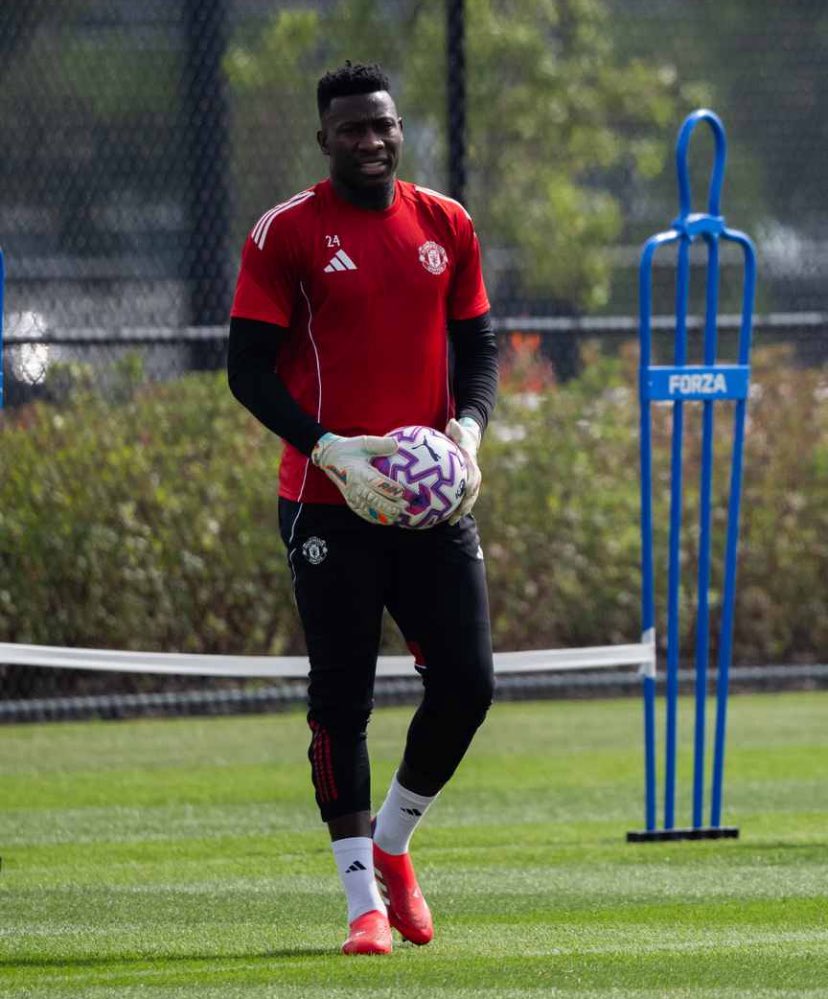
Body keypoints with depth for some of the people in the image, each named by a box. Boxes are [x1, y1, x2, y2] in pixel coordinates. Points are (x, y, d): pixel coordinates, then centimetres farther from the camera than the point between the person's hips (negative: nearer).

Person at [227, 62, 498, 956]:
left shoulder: (446, 226, 9)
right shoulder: (285, 234, -5)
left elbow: (478, 344, 14)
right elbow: (249, 368, -6)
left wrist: (468, 429, -6)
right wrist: (329, 449, -19)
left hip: (433, 500, 4)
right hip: (330, 503, -4)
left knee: (466, 684, -2)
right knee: (341, 700, -1)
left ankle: (392, 843, 22)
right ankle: (364, 897, 6)